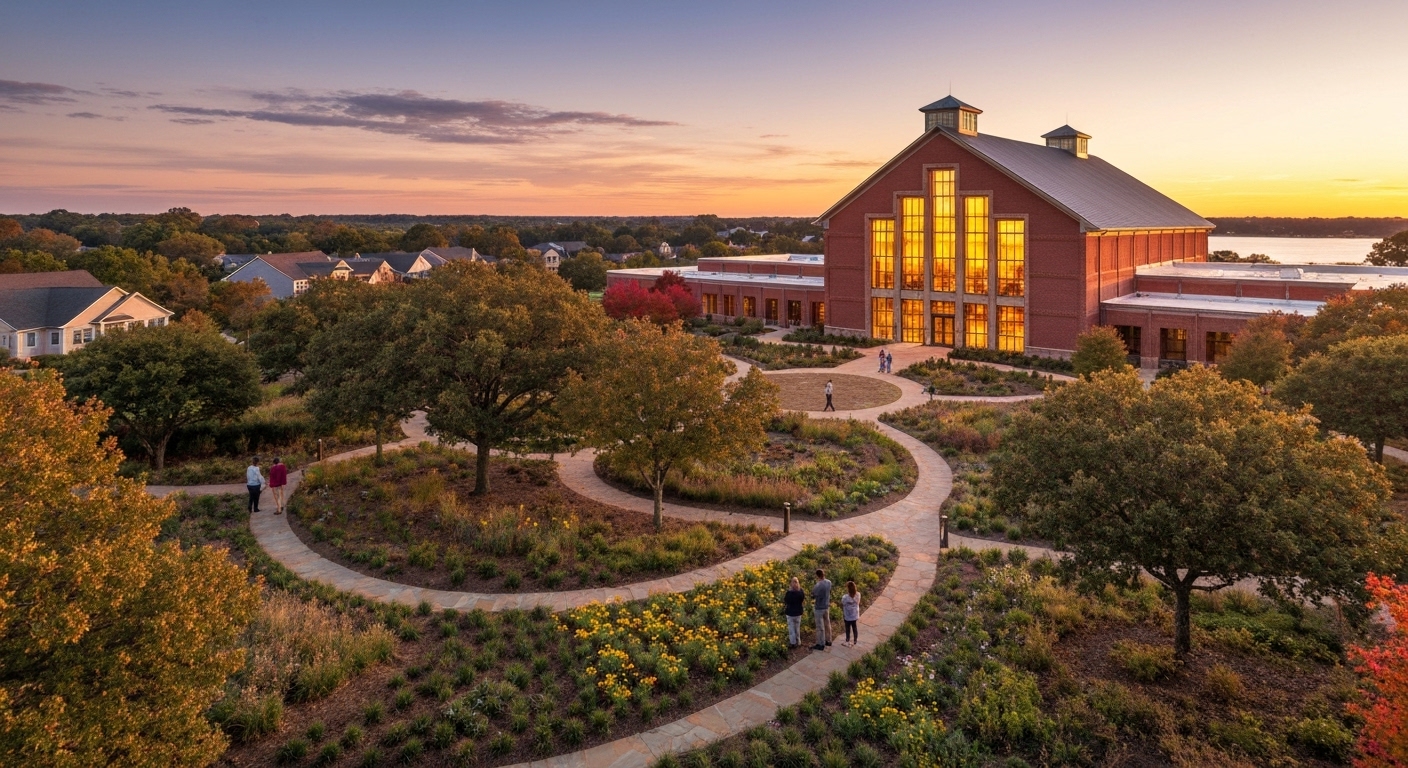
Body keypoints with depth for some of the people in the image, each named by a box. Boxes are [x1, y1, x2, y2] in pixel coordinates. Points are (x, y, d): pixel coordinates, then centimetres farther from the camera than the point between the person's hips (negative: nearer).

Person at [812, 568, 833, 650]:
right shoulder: (829, 582, -6)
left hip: (819, 608, -7)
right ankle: (828, 641, 34)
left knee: (820, 627, 4)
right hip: (827, 607, 7)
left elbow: (813, 596, -15)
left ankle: (821, 645, 14)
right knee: (827, 624, 20)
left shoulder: (817, 586, -28)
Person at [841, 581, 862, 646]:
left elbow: (842, 606, -14)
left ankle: (848, 641, 29)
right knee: (854, 627, 23)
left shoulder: (845, 597, -29)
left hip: (847, 616, -4)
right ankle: (855, 640, 39)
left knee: (848, 628, 14)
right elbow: (858, 603, -1)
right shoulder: (858, 595, -16)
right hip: (855, 615, 4)